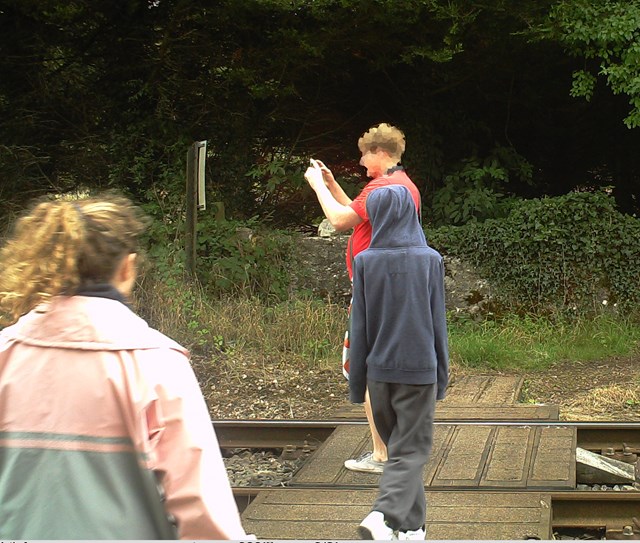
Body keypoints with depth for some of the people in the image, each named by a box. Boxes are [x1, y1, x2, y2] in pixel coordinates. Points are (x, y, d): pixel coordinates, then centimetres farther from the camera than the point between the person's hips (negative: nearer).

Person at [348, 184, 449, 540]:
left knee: (398, 446, 16)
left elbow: (359, 325, -2)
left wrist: (357, 382, 6)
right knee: (411, 450, 2)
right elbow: (438, 321, -2)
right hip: (419, 369, -2)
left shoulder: (366, 261, -4)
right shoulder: (430, 260, -6)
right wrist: (442, 375, 8)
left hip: (379, 369, 2)